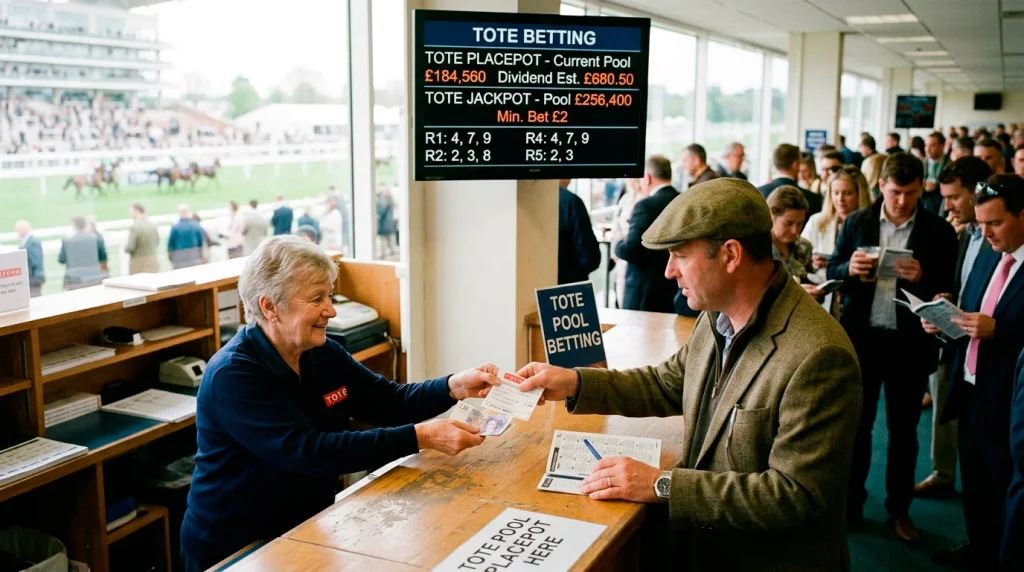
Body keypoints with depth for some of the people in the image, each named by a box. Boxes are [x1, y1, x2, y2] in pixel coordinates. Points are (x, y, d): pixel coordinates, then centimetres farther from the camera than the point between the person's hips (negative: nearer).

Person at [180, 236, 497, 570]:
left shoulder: (322, 353, 2)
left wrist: (454, 387, -16)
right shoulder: (232, 376, -22)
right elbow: (309, 452, -30)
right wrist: (421, 437, -34)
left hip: (310, 529, 7)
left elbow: (389, 402, 3)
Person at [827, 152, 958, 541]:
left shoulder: (939, 232, -3)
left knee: (904, 430, 12)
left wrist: (921, 279, -22)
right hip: (861, 338, 1)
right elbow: (832, 271, 6)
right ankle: (850, 505, 26)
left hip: (910, 344, -1)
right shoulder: (856, 223, 0)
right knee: (856, 424, 12)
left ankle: (900, 510, 27)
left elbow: (947, 292, -2)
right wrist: (849, 268, -16)